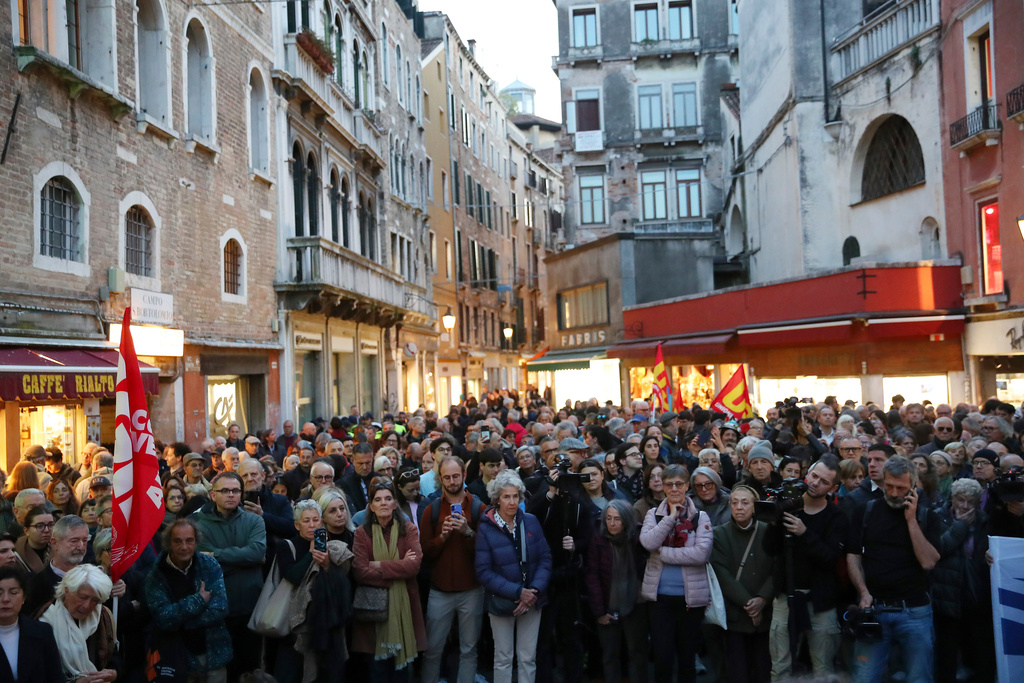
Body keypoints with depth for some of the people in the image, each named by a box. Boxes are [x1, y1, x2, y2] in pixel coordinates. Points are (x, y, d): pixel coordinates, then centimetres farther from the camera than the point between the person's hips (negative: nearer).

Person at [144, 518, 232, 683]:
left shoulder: (210, 565, -4)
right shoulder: (155, 576, -8)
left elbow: (220, 609, -13)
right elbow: (163, 618, -18)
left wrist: (179, 619, -16)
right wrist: (199, 600, -18)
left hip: (213, 655, 1)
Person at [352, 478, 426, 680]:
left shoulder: (408, 529, 1)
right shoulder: (362, 532, 0)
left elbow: (414, 565, -12)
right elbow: (360, 572, -11)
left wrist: (380, 566, -13)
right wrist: (398, 568, -12)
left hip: (403, 603, 1)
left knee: (402, 657, 7)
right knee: (378, 661, 4)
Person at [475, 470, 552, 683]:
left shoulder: (531, 521, -3)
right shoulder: (486, 529, -11)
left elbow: (545, 558, -2)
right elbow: (484, 572, -14)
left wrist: (535, 590, -16)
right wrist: (517, 592, -20)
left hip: (532, 601, 2)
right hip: (501, 602, -2)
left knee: (528, 658, 11)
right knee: (503, 658, 11)